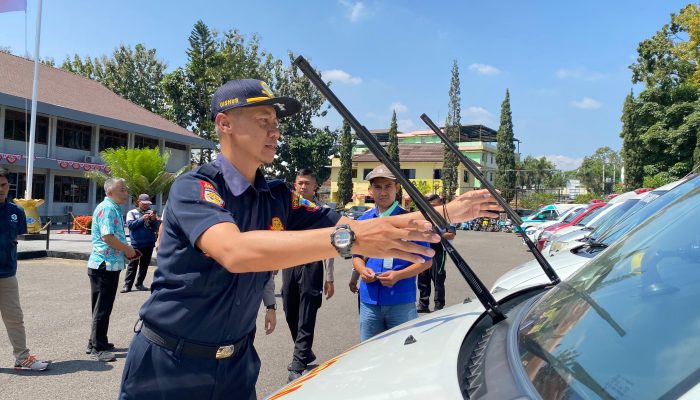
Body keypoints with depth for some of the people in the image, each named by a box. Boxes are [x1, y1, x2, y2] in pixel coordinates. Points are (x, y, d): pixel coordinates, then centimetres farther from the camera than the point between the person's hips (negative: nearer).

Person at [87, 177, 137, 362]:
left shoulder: (114, 208, 15)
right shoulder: (106, 208, -15)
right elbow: (107, 236, -24)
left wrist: (127, 250, 11)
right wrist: (127, 250, -12)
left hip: (110, 265, 10)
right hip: (105, 265, -10)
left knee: (104, 307, 17)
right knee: (102, 308, -2)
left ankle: (97, 343, 28)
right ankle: (97, 348, 7)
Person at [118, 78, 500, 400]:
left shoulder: (277, 198, 0)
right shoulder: (193, 187, -19)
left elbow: (350, 226, -1)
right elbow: (235, 252, -37)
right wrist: (347, 239, -46)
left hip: (236, 362, 5)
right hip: (168, 362, -5)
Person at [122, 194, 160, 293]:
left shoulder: (152, 213, 10)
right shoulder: (132, 213, 4)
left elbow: (157, 227, 6)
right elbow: (130, 225, -9)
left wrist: (154, 220, -13)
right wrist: (142, 219, -16)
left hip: (149, 243, 3)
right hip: (136, 244, -3)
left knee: (144, 265, 8)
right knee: (133, 264, -3)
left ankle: (139, 284, 17)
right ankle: (127, 285, -1)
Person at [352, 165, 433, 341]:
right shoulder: (363, 221, 7)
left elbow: (425, 261, -3)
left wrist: (399, 275, -17)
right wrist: (362, 270, -5)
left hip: (401, 300, -3)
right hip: (369, 300, 4)